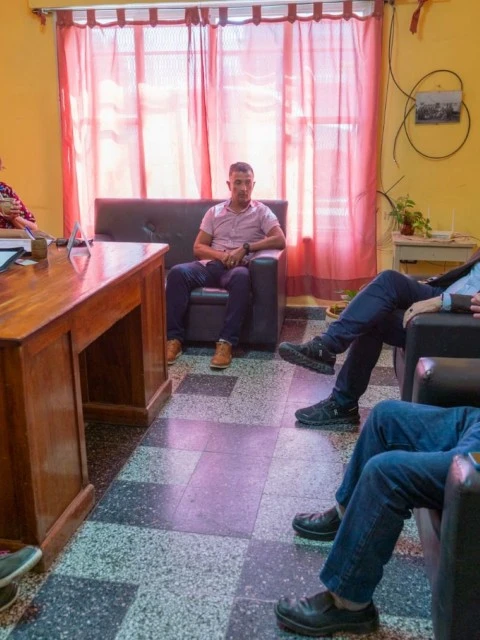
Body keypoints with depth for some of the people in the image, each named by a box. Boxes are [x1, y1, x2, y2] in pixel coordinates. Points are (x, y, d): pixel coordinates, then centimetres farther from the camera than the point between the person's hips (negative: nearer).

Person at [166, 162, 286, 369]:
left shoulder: (261, 212, 10)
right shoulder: (214, 212, 17)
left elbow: (280, 240, -6)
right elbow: (198, 248, 12)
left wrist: (245, 248, -15)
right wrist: (222, 255, -9)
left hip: (238, 268, -2)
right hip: (212, 264, 3)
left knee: (241, 276, -40)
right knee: (178, 272, -28)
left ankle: (226, 342, -40)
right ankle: (174, 338, -27)